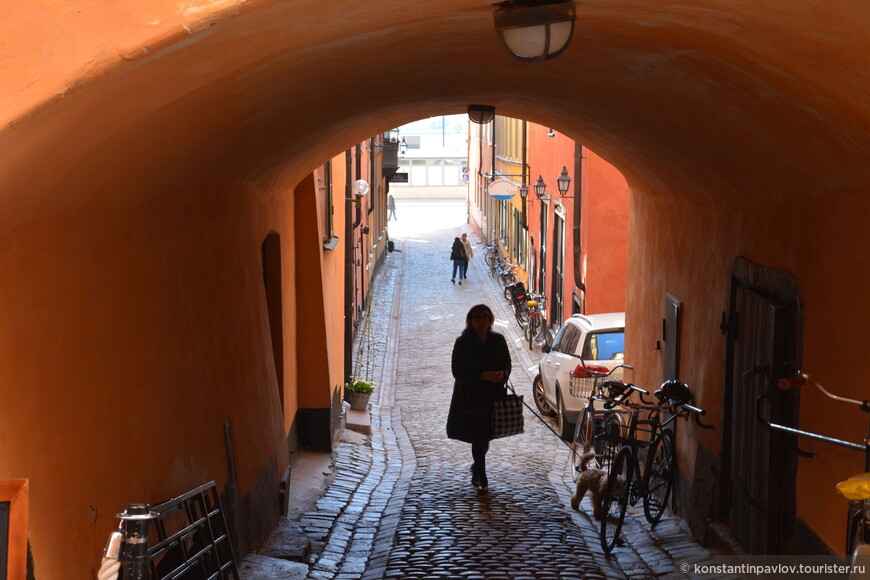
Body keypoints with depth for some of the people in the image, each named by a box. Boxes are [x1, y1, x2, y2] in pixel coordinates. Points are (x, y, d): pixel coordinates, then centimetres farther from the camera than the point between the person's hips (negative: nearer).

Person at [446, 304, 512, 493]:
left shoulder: (498, 340, 2)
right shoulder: (462, 342, -8)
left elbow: (507, 364, 10)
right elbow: (457, 371, -11)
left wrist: (503, 374, -14)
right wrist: (483, 376, -22)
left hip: (493, 395, 3)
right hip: (469, 397, -3)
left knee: (485, 436, 12)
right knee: (478, 438, -2)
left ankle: (477, 467, 40)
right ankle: (481, 478, 9)